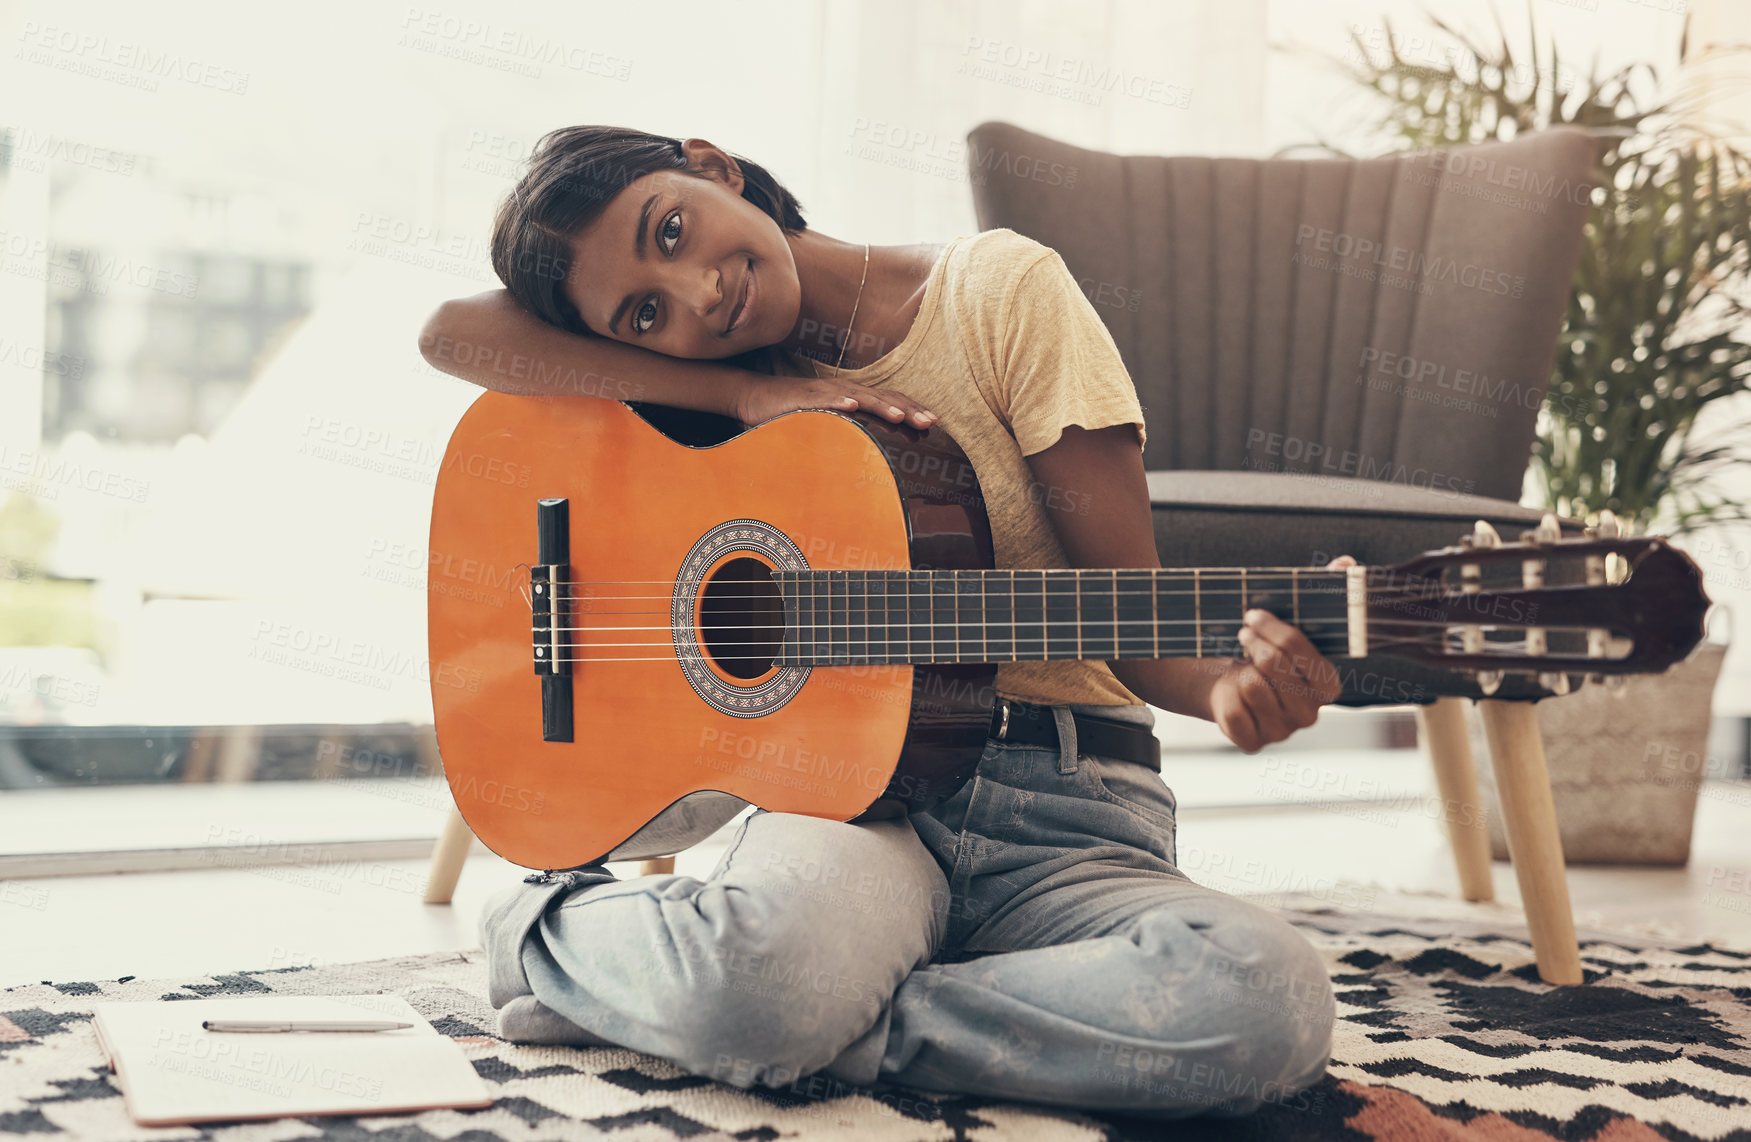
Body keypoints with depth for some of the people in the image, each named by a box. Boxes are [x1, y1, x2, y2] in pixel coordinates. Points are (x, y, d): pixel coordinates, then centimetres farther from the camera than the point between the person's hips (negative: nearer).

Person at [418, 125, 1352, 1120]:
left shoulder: (1001, 292, 1)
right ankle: (554, 927, -1)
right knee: (760, 966, -38)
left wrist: (1226, 683, -27)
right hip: (844, 785, -1)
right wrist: (743, 390, -11)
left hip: (1067, 811, 1)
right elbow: (454, 332, -6)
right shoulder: (707, 386, 9)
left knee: (1272, 1001, -31)